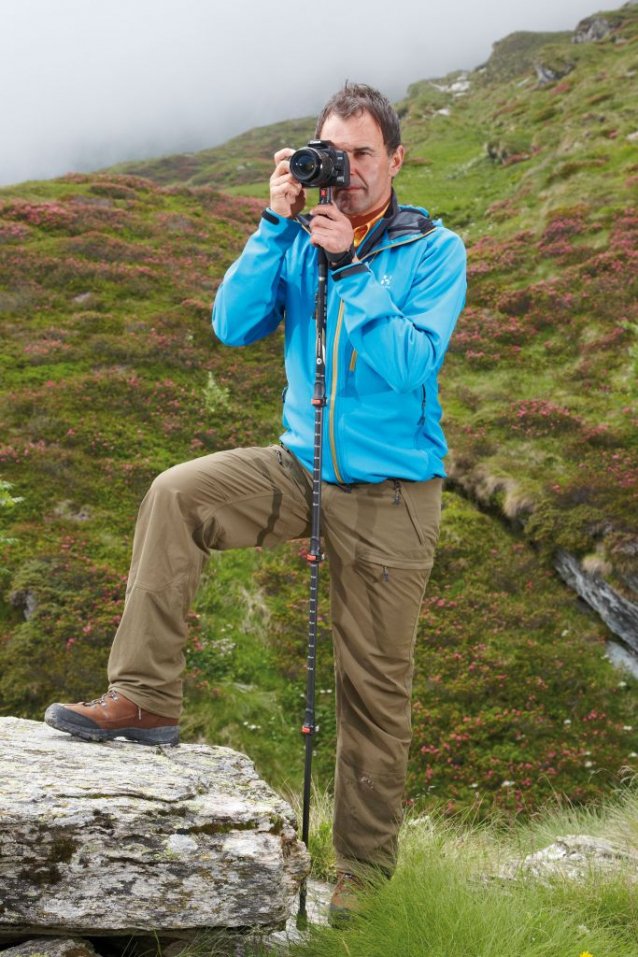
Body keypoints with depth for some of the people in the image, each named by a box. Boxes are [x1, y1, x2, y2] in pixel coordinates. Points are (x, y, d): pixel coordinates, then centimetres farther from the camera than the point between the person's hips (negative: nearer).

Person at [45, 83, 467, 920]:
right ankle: (145, 699, -13)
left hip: (390, 493, -4)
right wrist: (276, 224, -13)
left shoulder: (434, 251, -8)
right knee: (177, 493, -20)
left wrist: (348, 262, -22)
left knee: (374, 684, 3)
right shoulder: (303, 238, 4)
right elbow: (235, 326, -7)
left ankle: (364, 869, 18)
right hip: (303, 468, 4)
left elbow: (411, 364, -21)